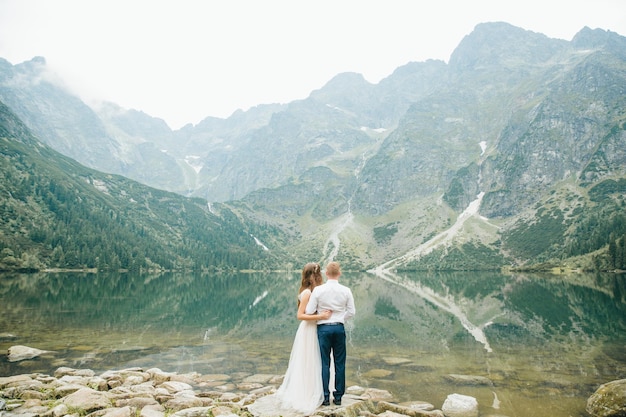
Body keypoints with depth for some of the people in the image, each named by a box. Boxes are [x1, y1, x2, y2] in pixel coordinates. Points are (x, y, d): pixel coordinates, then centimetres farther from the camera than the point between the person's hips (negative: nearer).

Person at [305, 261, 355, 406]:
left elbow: (309, 311, -7)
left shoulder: (318, 290, -9)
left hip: (323, 328, -1)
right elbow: (351, 312, 2)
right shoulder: (346, 290, -3)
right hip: (339, 328, 2)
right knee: (339, 363, 11)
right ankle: (338, 396, 18)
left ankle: (325, 397, 13)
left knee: (324, 363, 7)